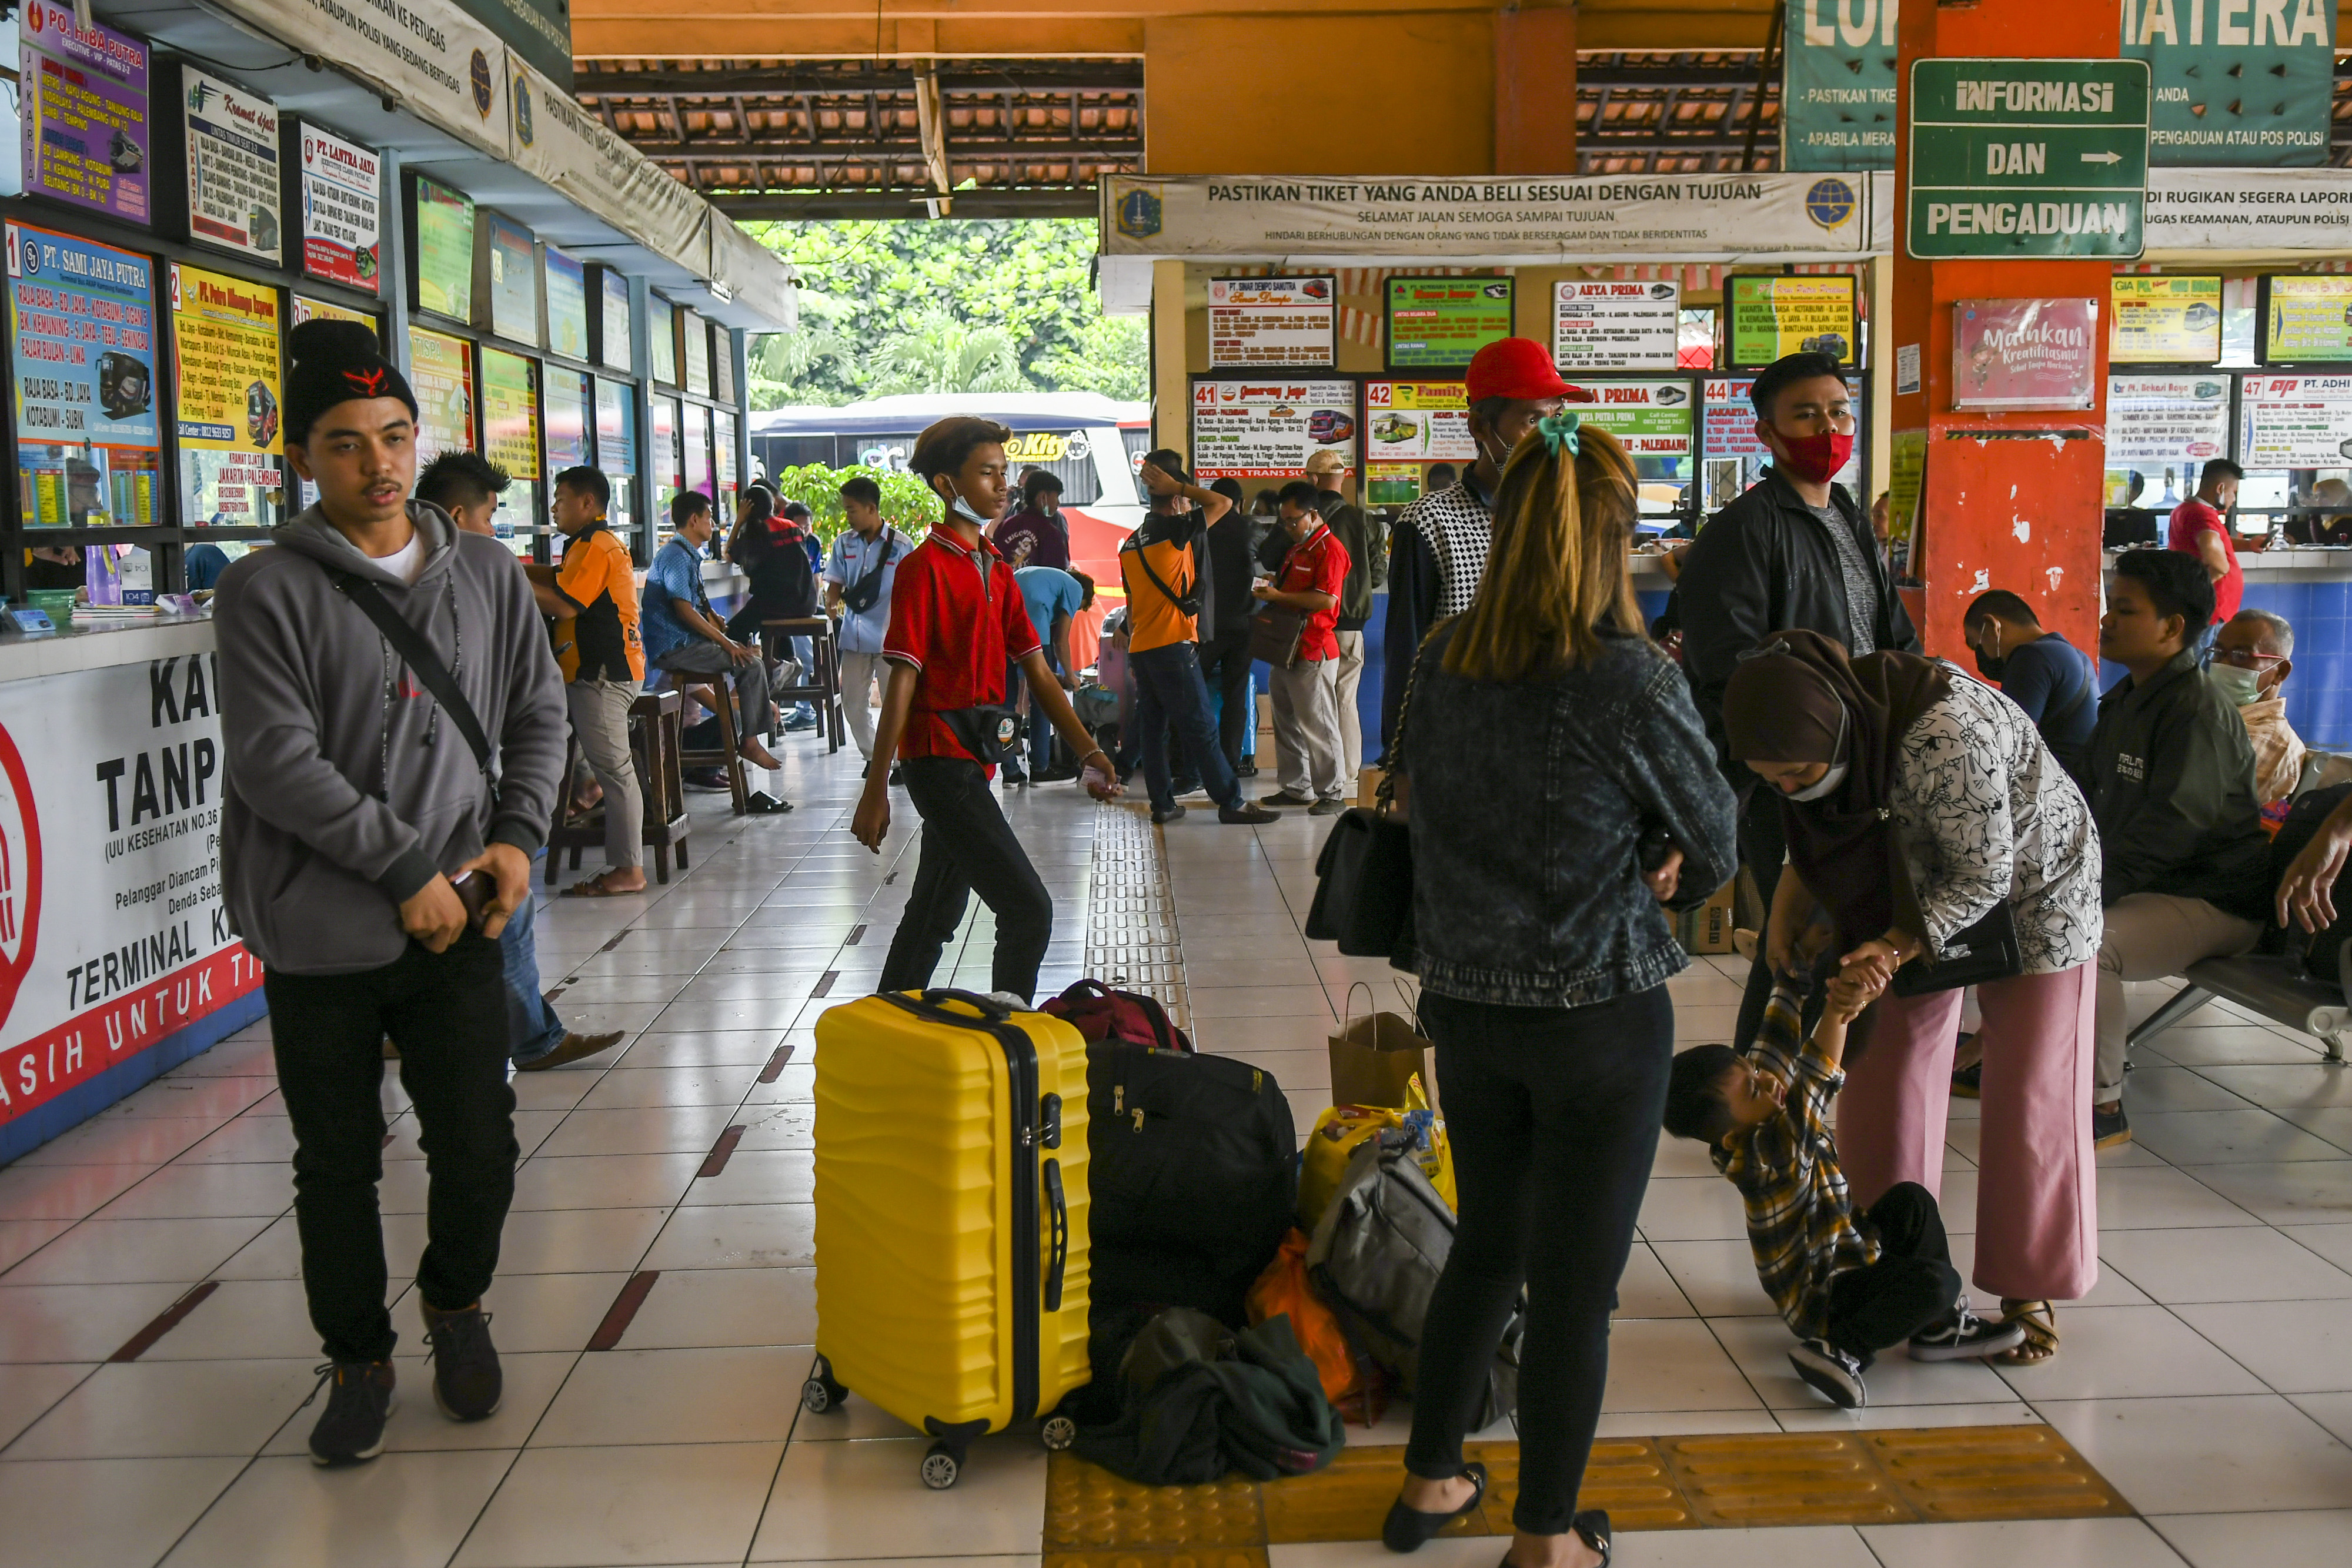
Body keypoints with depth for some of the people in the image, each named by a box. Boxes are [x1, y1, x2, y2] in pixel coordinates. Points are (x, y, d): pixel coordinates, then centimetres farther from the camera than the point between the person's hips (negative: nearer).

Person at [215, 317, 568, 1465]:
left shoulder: (484, 574, 7)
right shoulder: (267, 590, -7)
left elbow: (538, 713, 14)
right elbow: (276, 763, -14)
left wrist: (517, 836, -1)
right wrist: (410, 867, -15)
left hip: (456, 925, 3)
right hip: (320, 936, -2)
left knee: (480, 1150, 3)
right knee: (338, 1166, 10)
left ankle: (456, 1300, 34)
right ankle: (358, 1357, 32)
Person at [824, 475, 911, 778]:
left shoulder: (901, 545, -6)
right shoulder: (844, 542, 5)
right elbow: (836, 581, 11)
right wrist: (832, 602, -9)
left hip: (890, 636, -4)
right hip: (854, 636, 5)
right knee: (853, 700, 8)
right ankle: (872, 757, 23)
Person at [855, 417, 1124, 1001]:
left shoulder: (997, 569, 15)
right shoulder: (926, 566, -10)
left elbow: (1037, 670, 13)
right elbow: (903, 681, -14)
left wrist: (1087, 750, 3)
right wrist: (876, 788, -15)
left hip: (974, 757, 9)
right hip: (941, 758, -9)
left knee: (935, 915, 17)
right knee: (1029, 910, -13)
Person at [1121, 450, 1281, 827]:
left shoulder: (1130, 543, 15)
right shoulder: (1174, 531, -8)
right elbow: (1222, 503, -5)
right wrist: (1177, 486, 1)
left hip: (1140, 649, 8)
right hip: (1173, 646, -8)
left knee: (1153, 729, 8)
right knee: (1200, 728, -6)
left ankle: (1163, 803, 11)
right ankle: (1232, 803, -3)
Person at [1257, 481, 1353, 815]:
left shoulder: (1329, 549, -13)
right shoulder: (1298, 548, 19)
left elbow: (1326, 599, -23)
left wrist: (1279, 597, -19)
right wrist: (1270, 589, 10)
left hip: (1314, 652, -10)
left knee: (1318, 725, -5)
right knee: (1287, 723, 13)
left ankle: (1332, 794, 2)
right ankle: (1296, 788, 21)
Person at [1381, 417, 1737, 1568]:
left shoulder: (1439, 657, -2)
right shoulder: (1629, 677, -16)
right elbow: (1714, 838, -2)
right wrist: (1674, 883, 20)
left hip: (1464, 1001, 5)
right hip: (1597, 1010, -5)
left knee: (1487, 1243, 23)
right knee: (1575, 1282, 9)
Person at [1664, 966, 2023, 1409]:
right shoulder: (1763, 1152, -32)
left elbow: (1777, 1040, 0)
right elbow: (1815, 1081, -48)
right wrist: (1836, 1015, -58)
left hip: (1844, 1258, 10)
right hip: (1820, 1299, -10)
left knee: (1912, 1200, 15)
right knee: (1936, 1281, -27)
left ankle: (1941, 1326, 17)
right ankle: (1840, 1351, -17)